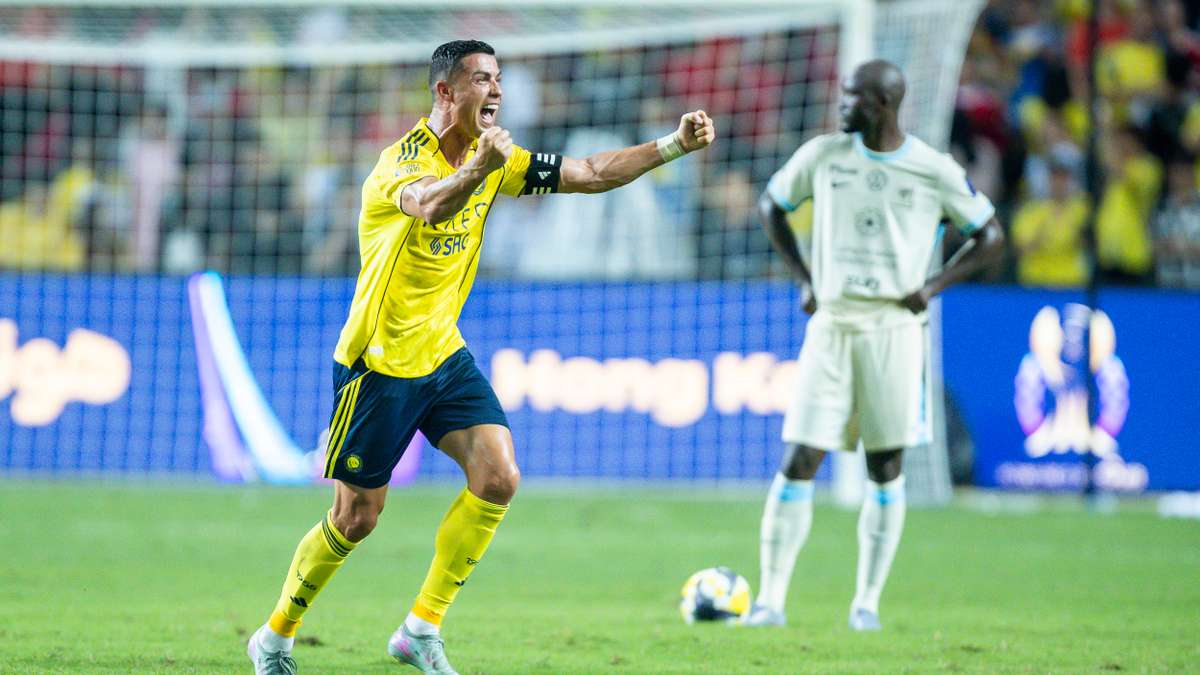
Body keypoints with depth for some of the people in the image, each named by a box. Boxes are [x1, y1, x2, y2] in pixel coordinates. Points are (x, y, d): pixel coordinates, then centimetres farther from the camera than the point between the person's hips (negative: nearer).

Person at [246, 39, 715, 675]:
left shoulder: (495, 158, 4)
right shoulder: (404, 160, -19)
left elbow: (589, 173, 4)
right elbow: (430, 205, -43)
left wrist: (675, 143, -7)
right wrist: (480, 169, -64)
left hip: (443, 354, 7)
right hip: (379, 360, -7)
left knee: (499, 479, -12)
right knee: (356, 518, 0)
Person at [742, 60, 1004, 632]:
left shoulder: (934, 172, -2)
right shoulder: (823, 155, 3)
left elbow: (990, 236, 8)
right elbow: (771, 205, 18)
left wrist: (933, 286, -4)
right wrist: (802, 280, 8)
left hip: (894, 327, -1)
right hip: (831, 325, 1)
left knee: (886, 470, 2)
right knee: (799, 463, -6)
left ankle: (867, 603, 11)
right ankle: (770, 600, -1)